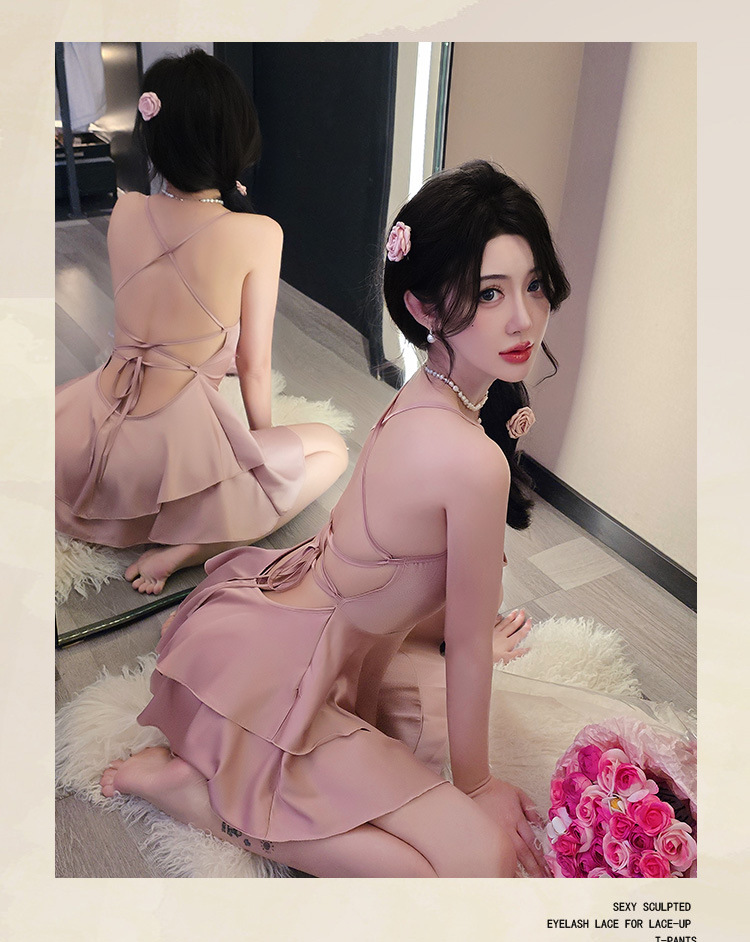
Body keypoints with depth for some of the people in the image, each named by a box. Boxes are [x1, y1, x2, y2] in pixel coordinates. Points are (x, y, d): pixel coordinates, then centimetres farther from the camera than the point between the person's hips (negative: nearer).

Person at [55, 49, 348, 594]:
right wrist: (260, 445, 13)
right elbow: (254, 366, -5)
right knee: (331, 450, 16)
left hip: (96, 437, 6)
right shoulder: (259, 233, -11)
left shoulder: (125, 212, 2)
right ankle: (191, 546, -4)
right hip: (181, 437, -5)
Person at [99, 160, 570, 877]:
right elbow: (470, 644, -16)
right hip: (254, 676, -9)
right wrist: (475, 785, 0)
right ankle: (194, 790, -5)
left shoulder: (420, 396, -2)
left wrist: (469, 635, 29)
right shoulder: (474, 462, -30)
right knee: (484, 858, -9)